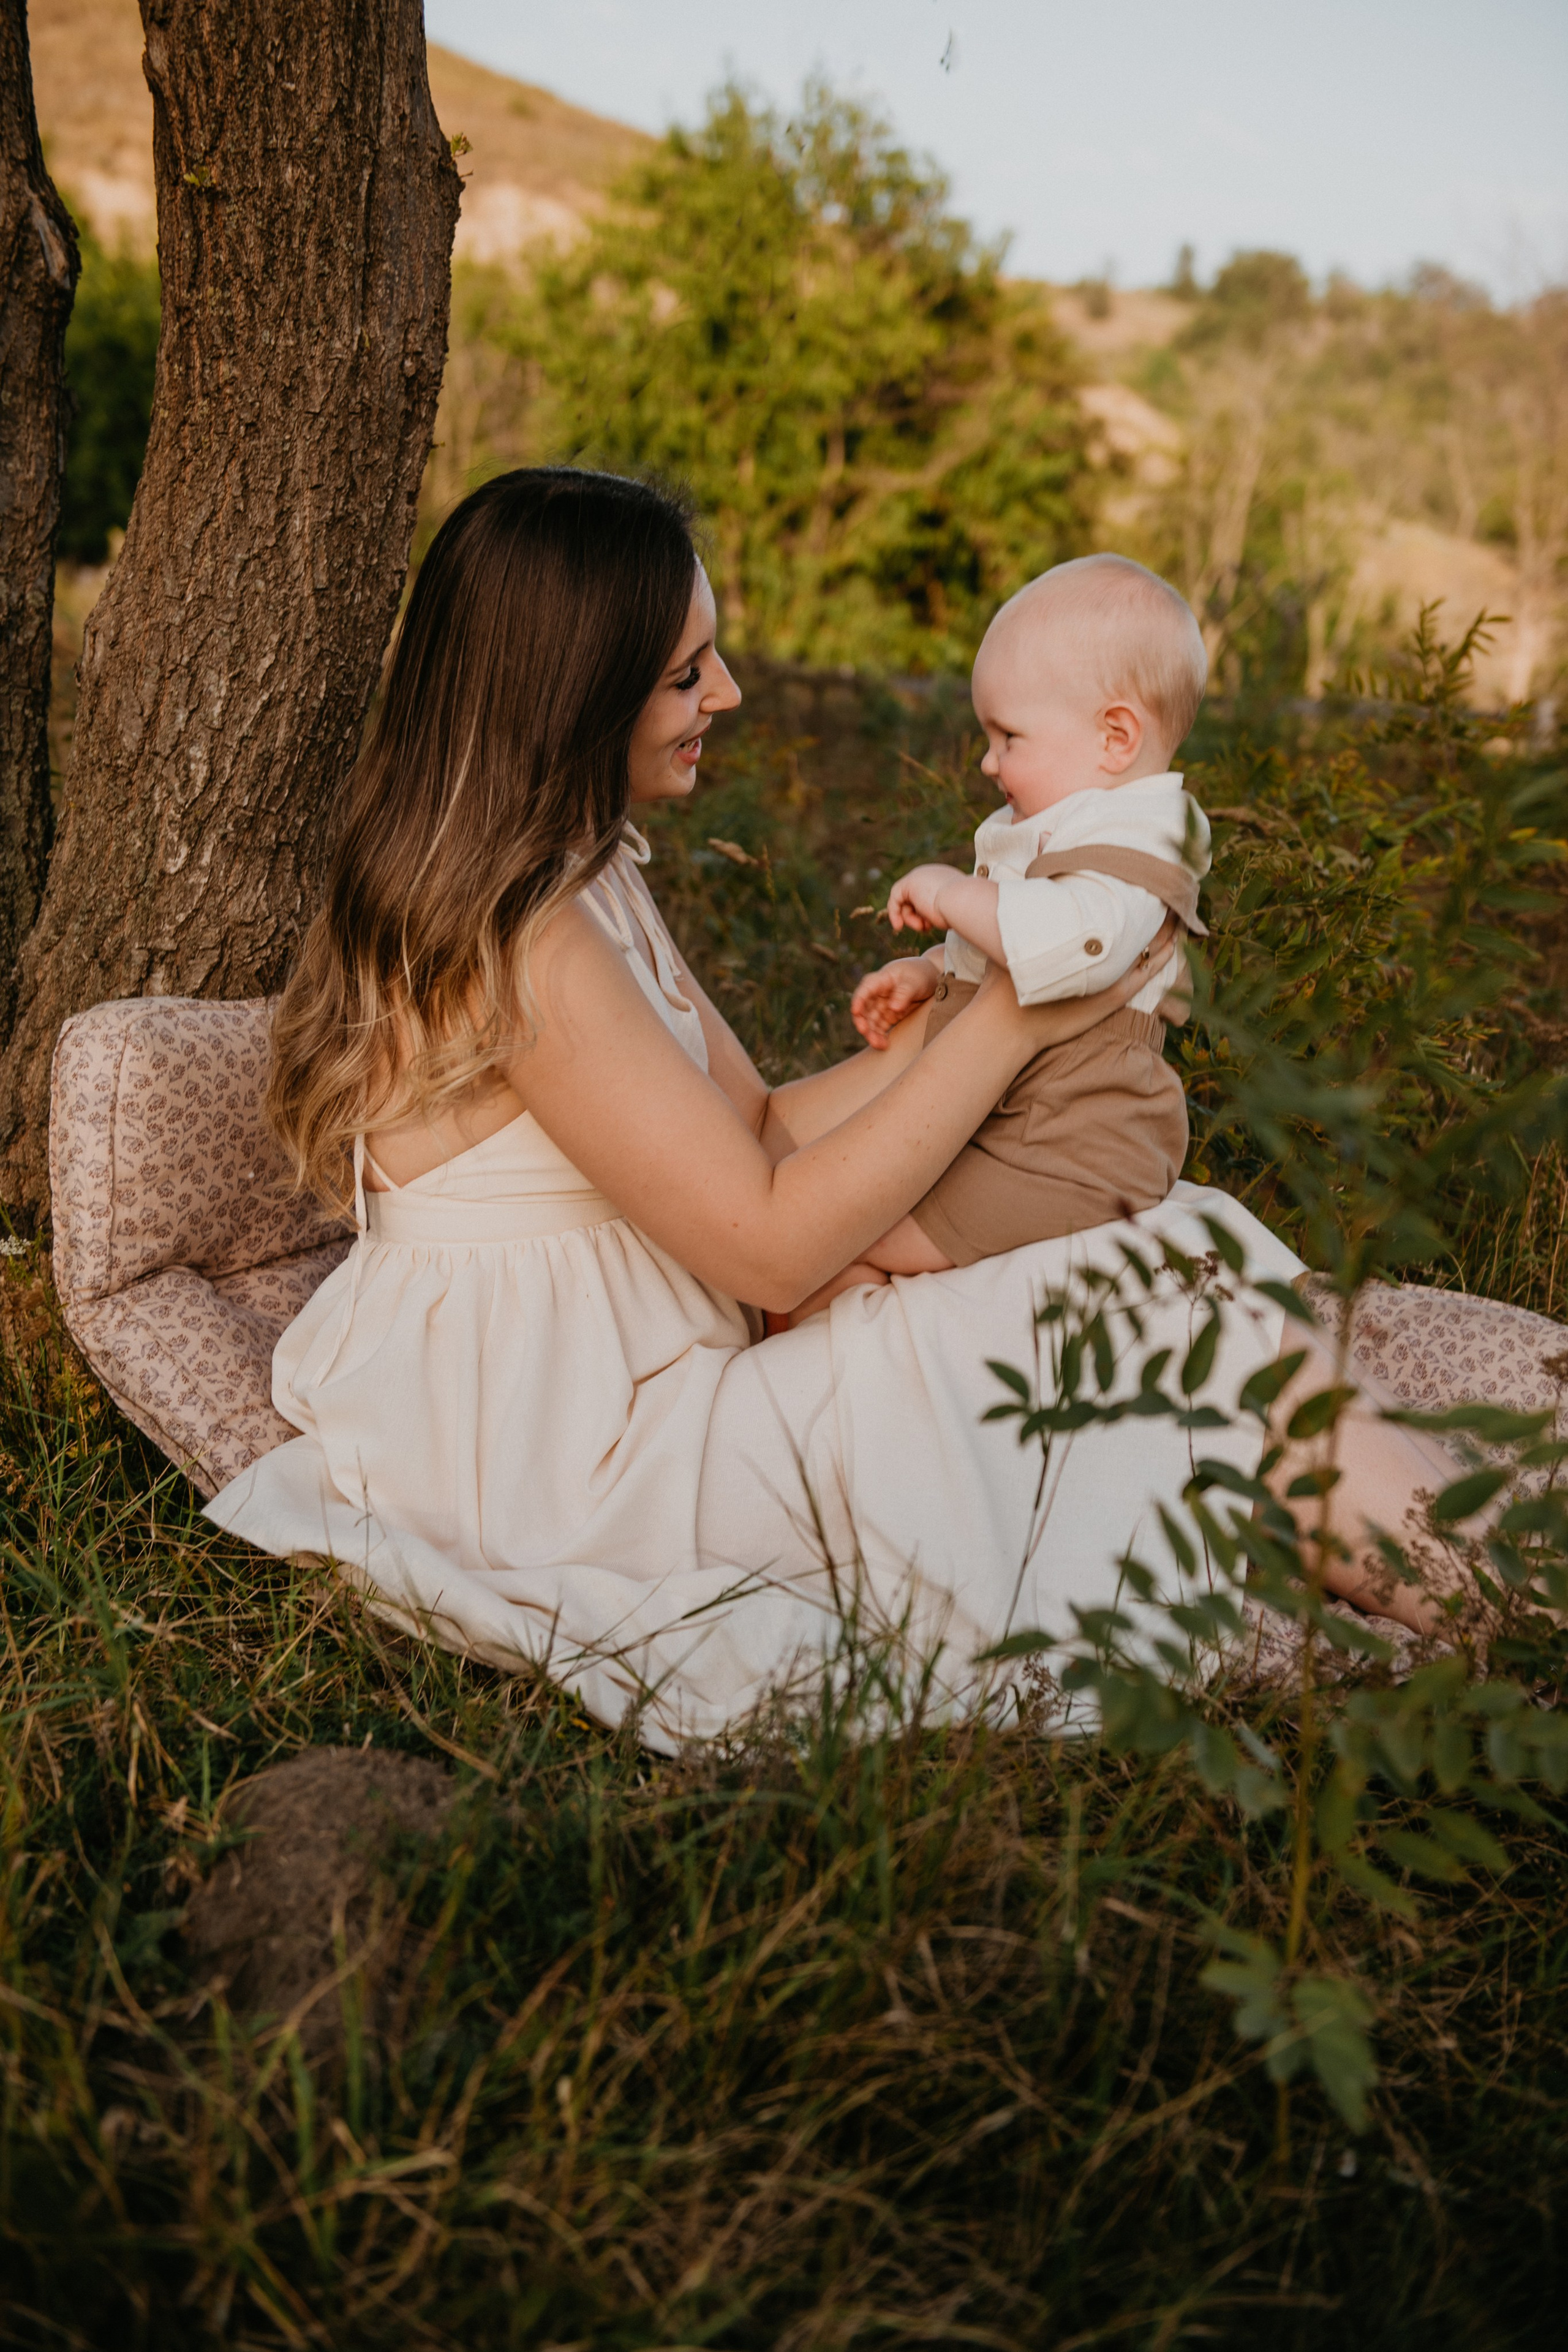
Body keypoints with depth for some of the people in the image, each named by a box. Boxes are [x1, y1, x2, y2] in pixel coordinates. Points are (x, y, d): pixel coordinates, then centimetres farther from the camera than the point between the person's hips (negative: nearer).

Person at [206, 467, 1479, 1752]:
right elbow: (768, 1243, -21)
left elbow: (761, 1127, 8)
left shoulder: (586, 876, 9)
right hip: (547, 1475, -9)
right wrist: (1006, 1025, -15)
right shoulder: (519, 939, -23)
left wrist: (990, 1016, 0)